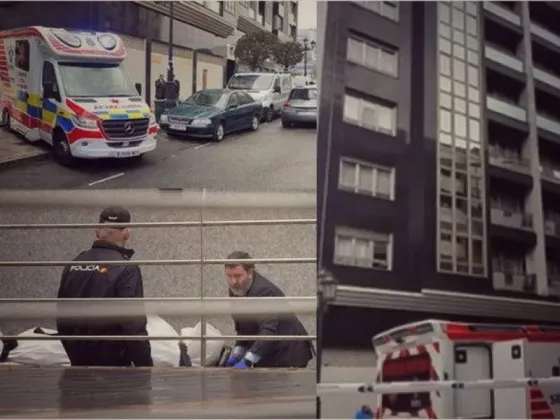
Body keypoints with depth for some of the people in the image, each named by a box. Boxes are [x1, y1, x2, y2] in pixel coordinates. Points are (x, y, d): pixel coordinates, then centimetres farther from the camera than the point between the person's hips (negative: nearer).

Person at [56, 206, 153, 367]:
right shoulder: (126, 269, -15)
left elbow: (61, 316, 14)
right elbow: (134, 327, -20)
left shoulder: (73, 265, 6)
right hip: (112, 362, -6)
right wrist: (145, 366, -13)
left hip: (79, 360, 7)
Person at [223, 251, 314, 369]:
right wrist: (237, 354, -3)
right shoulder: (236, 290, 2)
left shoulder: (262, 291, -25)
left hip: (288, 355, -8)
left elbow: (269, 330, -36)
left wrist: (247, 361, -42)